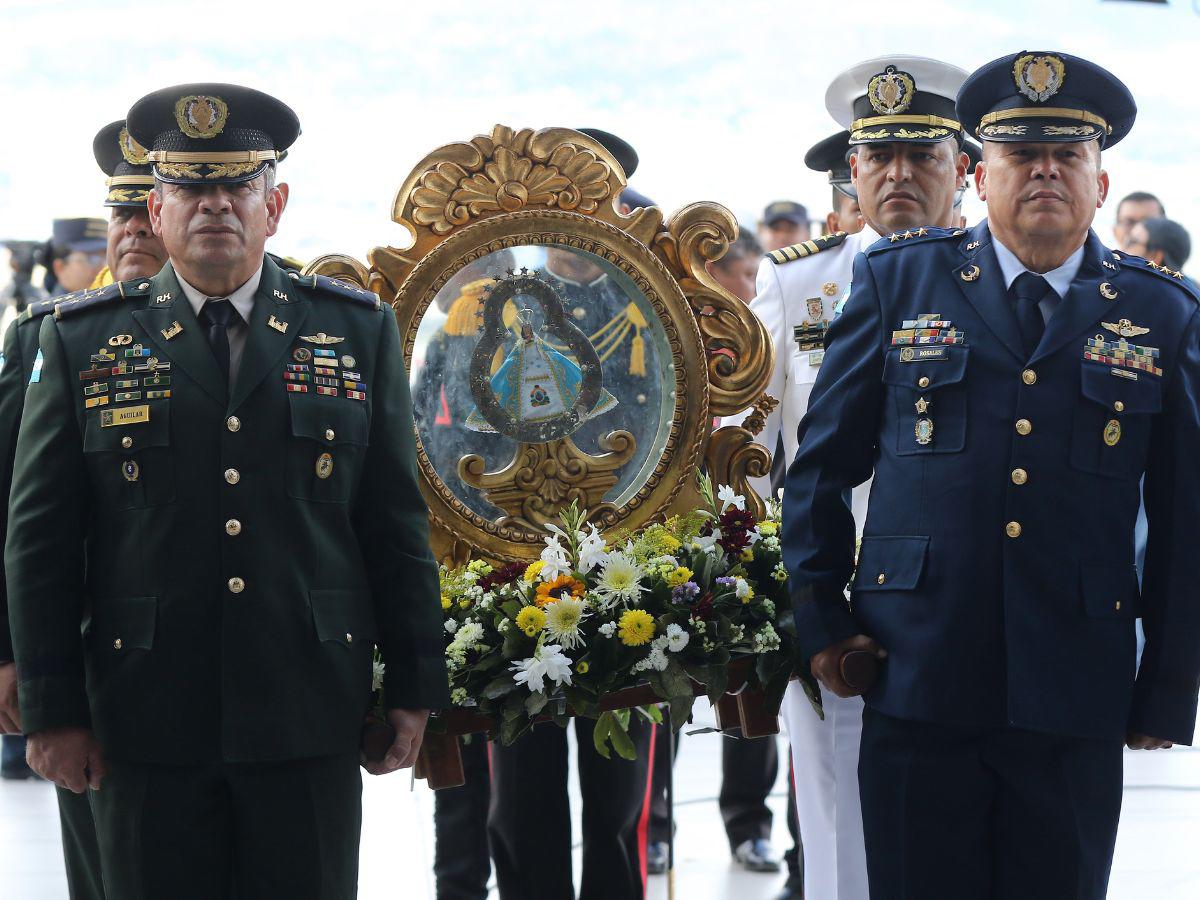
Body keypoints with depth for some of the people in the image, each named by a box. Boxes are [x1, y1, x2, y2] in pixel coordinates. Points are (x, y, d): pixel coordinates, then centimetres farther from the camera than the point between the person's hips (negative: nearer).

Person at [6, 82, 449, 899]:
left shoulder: (358, 331, 7)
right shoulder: (84, 340, 4)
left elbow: (398, 523, 8)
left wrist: (414, 684, 5)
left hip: (310, 722, 1)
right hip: (146, 729, 0)